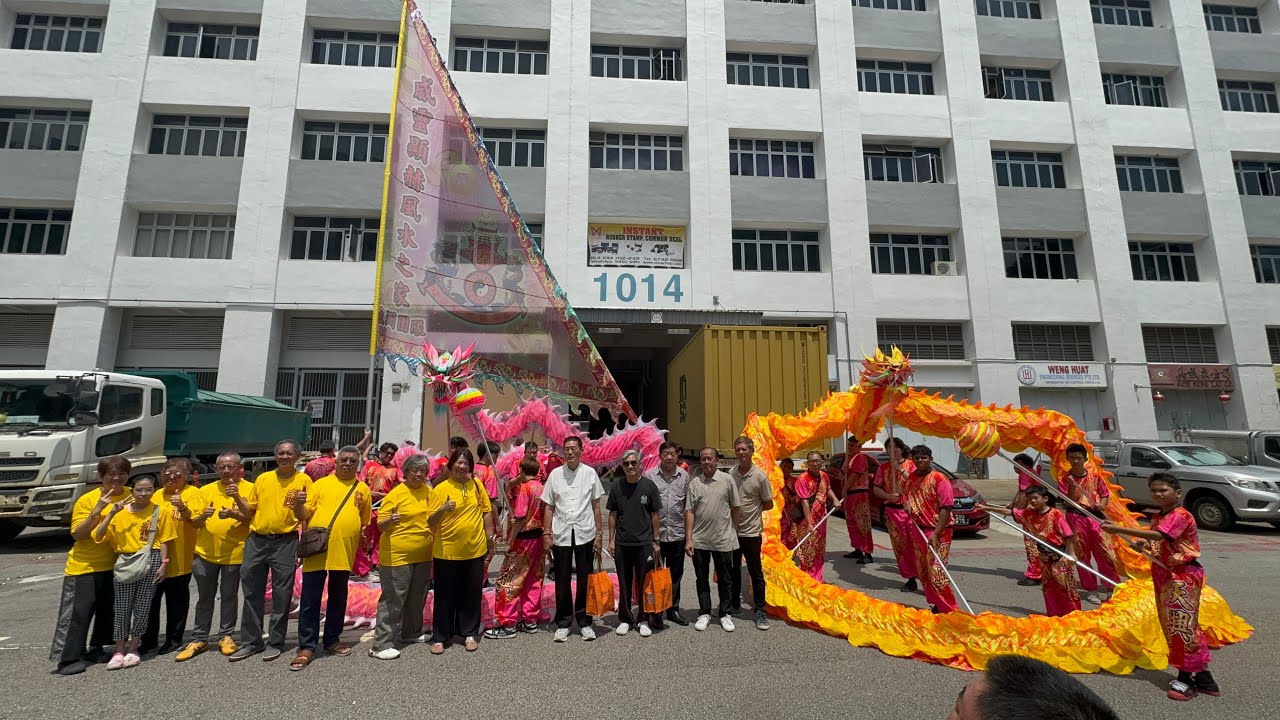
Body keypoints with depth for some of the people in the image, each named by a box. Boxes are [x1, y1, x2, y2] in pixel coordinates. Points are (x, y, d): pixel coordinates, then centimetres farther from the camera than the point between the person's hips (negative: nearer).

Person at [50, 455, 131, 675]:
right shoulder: (87, 500, -10)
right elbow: (77, 535, -14)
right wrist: (97, 511, -24)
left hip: (115, 565, 4)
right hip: (85, 566, -4)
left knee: (108, 610, 13)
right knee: (77, 612, -2)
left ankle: (96, 648, 28)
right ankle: (68, 659, 6)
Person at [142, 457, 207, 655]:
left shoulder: (193, 493, -5)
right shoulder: (157, 495, 12)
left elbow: (197, 521, -16)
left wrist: (183, 508, -32)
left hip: (179, 559, -5)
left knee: (176, 602, 6)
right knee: (150, 599, 12)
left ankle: (174, 639, 19)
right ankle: (148, 639, 26)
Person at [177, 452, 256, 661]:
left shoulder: (248, 489, -3)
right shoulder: (206, 490, 7)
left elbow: (251, 517, -10)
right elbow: (194, 523, 7)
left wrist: (237, 501, -25)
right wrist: (203, 516, -15)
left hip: (234, 552, -3)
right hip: (205, 552, 3)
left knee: (229, 596, 8)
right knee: (204, 597, 12)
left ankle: (226, 636, 20)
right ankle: (199, 639, 23)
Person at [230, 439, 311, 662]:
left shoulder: (303, 480, -1)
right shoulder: (263, 479, 9)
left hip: (285, 542, -3)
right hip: (256, 541, 4)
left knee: (282, 596, 3)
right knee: (252, 593, 10)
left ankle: (275, 643, 15)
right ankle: (250, 642, 23)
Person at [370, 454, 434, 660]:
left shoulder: (429, 492, 7)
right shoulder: (396, 493, -11)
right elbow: (380, 525, -12)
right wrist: (390, 520, -32)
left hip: (423, 555, 6)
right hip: (397, 555, -6)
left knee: (417, 598, 17)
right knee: (393, 600, -2)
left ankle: (412, 633, 34)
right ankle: (381, 645, 8)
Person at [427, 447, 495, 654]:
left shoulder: (476, 484, 3)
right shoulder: (440, 489, -6)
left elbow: (486, 511, 9)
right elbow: (431, 521, -7)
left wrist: (490, 537, 7)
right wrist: (442, 510, -26)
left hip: (475, 549, 3)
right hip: (447, 551, -2)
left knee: (472, 594, 11)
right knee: (445, 596, 8)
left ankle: (469, 633, 27)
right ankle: (439, 637, 23)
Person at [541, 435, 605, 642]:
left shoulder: (590, 473, 1)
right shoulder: (555, 474, 2)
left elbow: (596, 506, 4)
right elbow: (548, 507, 5)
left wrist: (598, 534, 1)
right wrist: (547, 533, -2)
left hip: (585, 534, 0)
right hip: (561, 535, 0)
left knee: (585, 580, 8)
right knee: (562, 581, 9)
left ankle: (584, 621, 23)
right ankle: (563, 623, 22)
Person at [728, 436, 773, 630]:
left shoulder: (760, 476, -10)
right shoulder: (730, 473, 1)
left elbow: (768, 504, -1)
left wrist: (752, 510, -5)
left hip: (751, 531, -4)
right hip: (732, 530, 4)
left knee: (756, 572, 5)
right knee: (733, 570, 16)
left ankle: (760, 611, 17)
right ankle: (734, 605, 31)